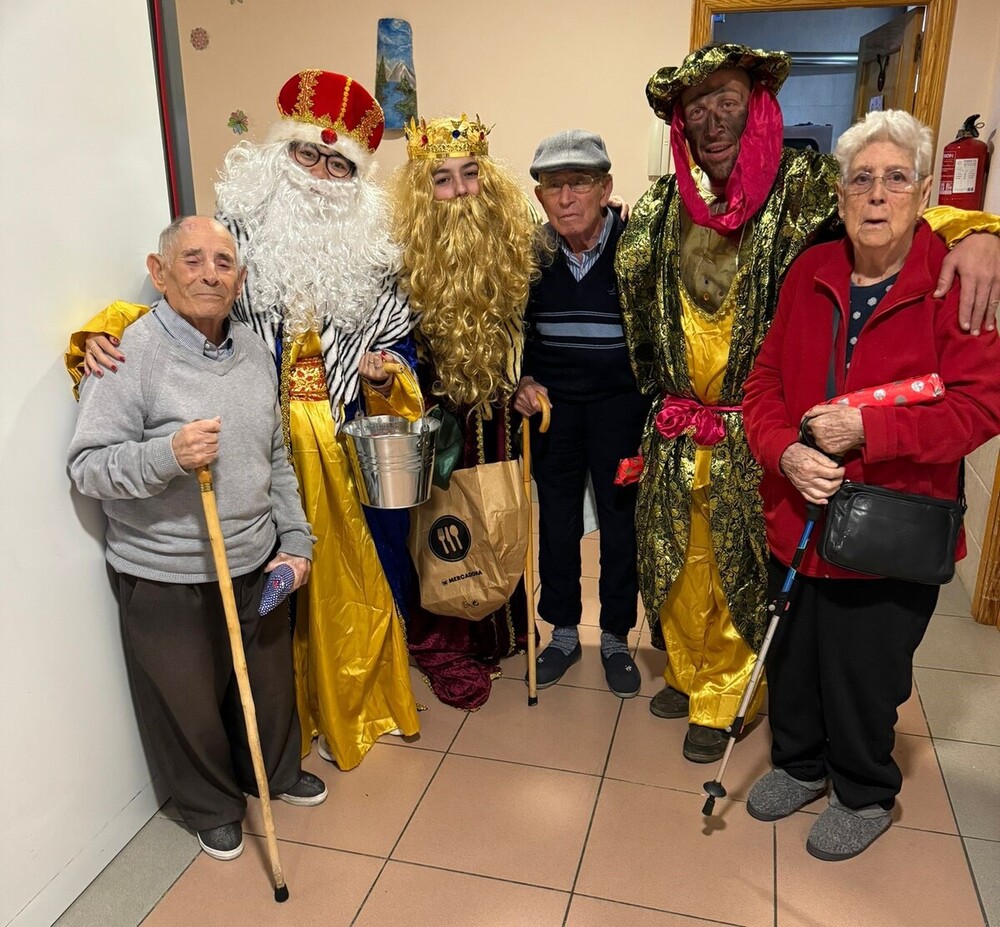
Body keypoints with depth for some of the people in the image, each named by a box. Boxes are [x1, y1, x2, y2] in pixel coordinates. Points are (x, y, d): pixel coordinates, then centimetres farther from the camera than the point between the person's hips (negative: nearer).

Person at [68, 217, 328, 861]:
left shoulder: (255, 352, 5)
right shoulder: (129, 354, -15)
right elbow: (87, 466, -16)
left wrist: (295, 538, 8)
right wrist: (167, 454, -33)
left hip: (256, 565, 6)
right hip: (166, 580, -5)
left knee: (271, 682, 23)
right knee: (189, 703, 14)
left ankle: (276, 772, 51)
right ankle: (213, 807, 41)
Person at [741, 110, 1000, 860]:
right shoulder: (809, 274, 3)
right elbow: (764, 381, 3)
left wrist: (867, 430, -25)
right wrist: (785, 453, -15)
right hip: (796, 517, 5)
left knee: (863, 674, 12)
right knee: (791, 658, 20)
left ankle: (866, 794, 41)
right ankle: (800, 764, 47)